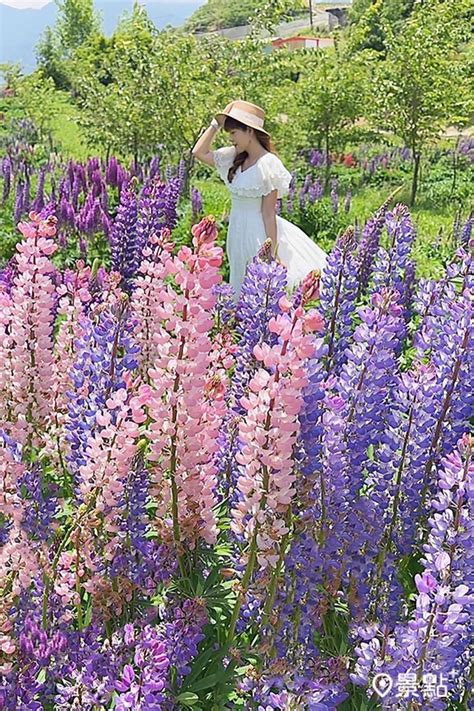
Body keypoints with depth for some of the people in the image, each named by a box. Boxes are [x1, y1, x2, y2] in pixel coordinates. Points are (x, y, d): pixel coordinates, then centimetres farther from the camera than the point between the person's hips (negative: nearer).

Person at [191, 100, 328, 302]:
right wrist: (215, 124, 5)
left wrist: (272, 253, -17)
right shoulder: (235, 158, 5)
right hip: (238, 232, 8)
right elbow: (199, 152, 13)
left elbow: (269, 212, -17)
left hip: (259, 233, -8)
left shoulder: (268, 164, -16)